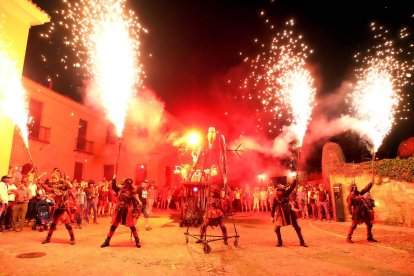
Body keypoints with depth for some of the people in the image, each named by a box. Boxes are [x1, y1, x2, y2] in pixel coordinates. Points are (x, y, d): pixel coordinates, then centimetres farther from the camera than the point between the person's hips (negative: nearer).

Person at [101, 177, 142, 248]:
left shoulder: (132, 192, -6)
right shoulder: (120, 189, 3)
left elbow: (135, 202, -6)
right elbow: (114, 186, -10)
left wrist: (135, 212, -11)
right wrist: (114, 179, -25)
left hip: (127, 211, -2)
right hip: (119, 210, 2)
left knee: (132, 226, 2)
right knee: (113, 226, 9)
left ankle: (137, 241, 15)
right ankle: (107, 241, 24)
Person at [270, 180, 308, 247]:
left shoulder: (286, 193, -10)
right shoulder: (275, 197, -10)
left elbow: (292, 186, -20)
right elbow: (273, 206, -3)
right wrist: (272, 216, -2)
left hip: (289, 212, 0)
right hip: (280, 213, 0)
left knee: (297, 227, 6)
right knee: (276, 228, -3)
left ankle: (302, 242, 22)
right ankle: (279, 242, 18)